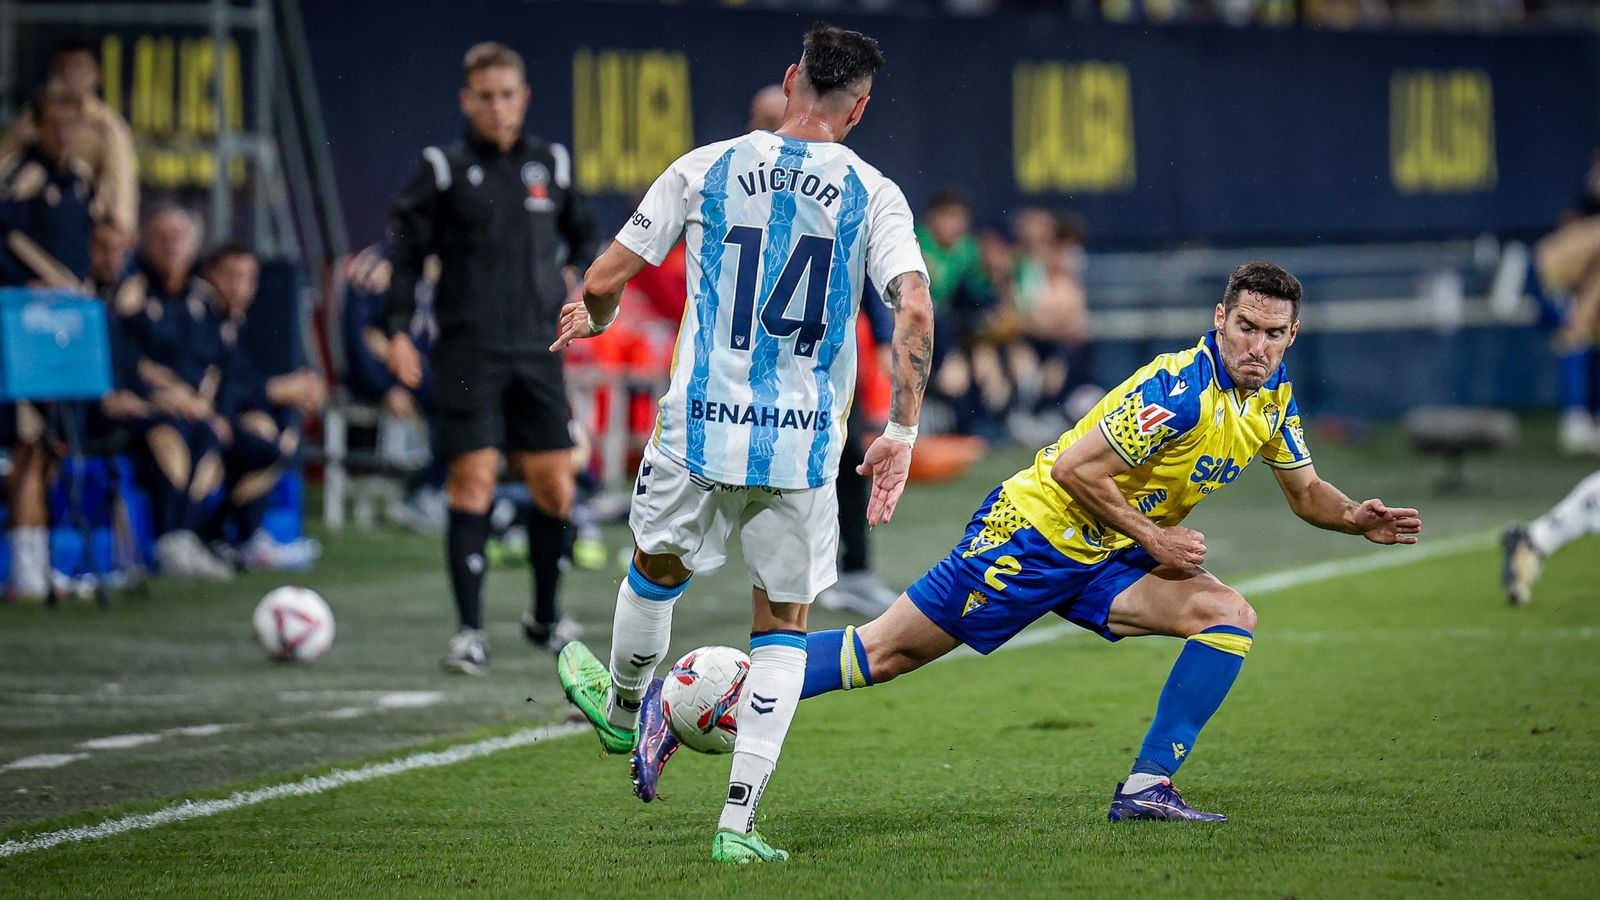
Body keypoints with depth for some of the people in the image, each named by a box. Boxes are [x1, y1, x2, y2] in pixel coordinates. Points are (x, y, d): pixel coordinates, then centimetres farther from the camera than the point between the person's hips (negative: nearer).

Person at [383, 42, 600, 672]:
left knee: (555, 488, 4)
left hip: (537, 352, 3)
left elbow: (582, 233, 24)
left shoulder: (551, 165, 8)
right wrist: (398, 330, -7)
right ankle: (470, 631, -6)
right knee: (473, 480, -10)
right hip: (469, 352, -3)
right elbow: (405, 250, 1)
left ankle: (545, 615, 23)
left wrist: (576, 277, 5)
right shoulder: (444, 169, -2)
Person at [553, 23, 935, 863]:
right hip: (803, 446, 0)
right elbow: (915, 312, -13)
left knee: (656, 570, 28)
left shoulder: (706, 169, 0)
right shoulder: (872, 195, -1)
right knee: (783, 624, 12)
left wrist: (592, 318, 26)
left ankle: (621, 708, 54)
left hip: (699, 429, 0)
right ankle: (738, 819, 2)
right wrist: (900, 432, -6)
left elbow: (604, 281, 3)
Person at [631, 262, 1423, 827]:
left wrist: (1357, 518, 0)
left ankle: (1147, 787, -8)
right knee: (888, 651, -7)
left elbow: (1305, 492, 19)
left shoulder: (1271, 398, 3)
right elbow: (1075, 470, -26)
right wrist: (1155, 539, -20)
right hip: (1033, 535, -8)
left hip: (1100, 558, 8)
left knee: (1230, 616, -10)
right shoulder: (1180, 389, -25)